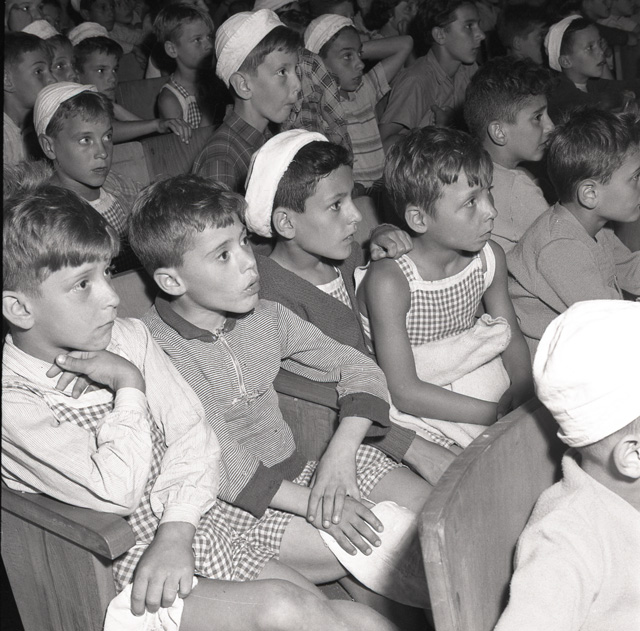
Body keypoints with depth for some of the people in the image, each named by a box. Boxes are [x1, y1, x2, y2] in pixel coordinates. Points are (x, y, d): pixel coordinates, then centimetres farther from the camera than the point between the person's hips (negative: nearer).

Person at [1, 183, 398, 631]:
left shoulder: (129, 337, 4)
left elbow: (192, 435, 2)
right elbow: (117, 490, -20)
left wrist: (176, 530, -13)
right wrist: (128, 385, -11)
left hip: (200, 533, 5)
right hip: (124, 578, -5)